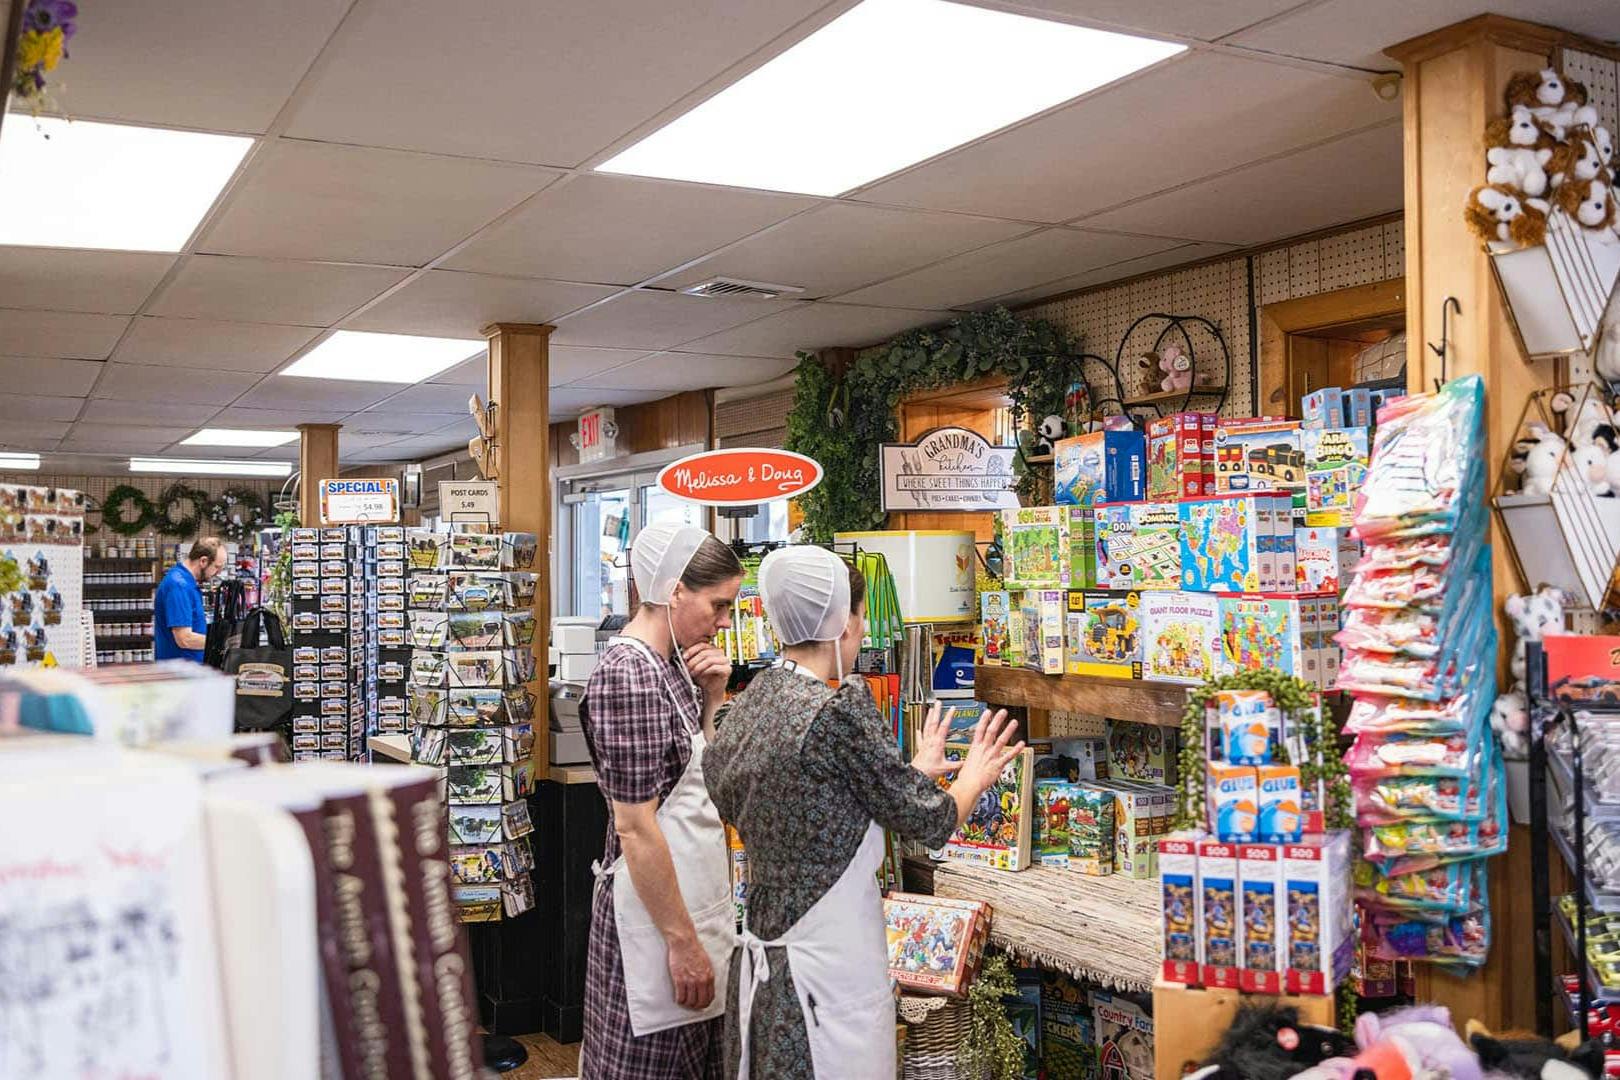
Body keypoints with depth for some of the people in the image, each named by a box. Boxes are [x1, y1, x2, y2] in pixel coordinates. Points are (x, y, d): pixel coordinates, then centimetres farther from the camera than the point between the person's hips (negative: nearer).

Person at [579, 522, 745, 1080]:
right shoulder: (627, 675, -20)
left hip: (696, 896, 9)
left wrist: (711, 698, 3)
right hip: (659, 904, -9)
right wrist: (683, 942, -19)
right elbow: (635, 828, -22)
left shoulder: (670, 664, 8)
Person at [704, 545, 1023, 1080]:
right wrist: (975, 776, 9)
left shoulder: (751, 700, 4)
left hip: (764, 954, 8)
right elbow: (932, 822, -11)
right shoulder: (841, 706, -20)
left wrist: (911, 773, 21)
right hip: (830, 969, -8)